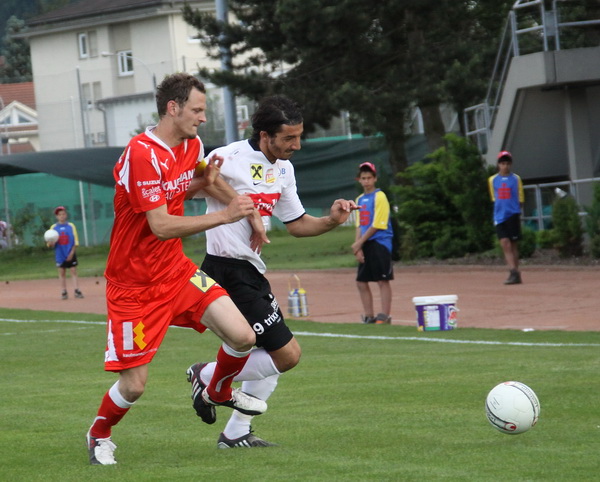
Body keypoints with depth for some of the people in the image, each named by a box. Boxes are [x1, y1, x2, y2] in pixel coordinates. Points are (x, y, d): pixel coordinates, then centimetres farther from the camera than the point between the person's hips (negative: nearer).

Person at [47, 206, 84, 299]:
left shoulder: (71, 226, 3)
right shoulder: (53, 227, 5)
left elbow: (75, 241, 2)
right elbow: (50, 244, 6)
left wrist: (72, 253, -8)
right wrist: (50, 243, -19)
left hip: (70, 254, 0)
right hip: (60, 254, 0)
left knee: (73, 271, -3)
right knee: (62, 273, 3)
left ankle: (76, 290, -4)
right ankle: (63, 292, 6)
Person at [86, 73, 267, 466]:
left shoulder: (193, 146, 4)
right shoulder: (142, 154, -22)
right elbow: (161, 226, -27)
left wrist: (206, 179, 3)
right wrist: (224, 215, -29)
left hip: (177, 271, 7)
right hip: (135, 283, -7)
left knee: (242, 337, -7)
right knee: (134, 385, -5)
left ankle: (218, 392, 24)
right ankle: (99, 434, 26)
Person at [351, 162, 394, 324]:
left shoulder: (379, 197, -8)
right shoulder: (360, 200, 14)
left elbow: (377, 226, -13)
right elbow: (359, 226, 13)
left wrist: (359, 243, -10)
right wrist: (358, 248, 1)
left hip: (380, 243, -8)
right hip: (365, 245, 8)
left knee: (382, 280, -7)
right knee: (361, 281, 7)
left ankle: (384, 317, -5)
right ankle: (369, 317, 14)